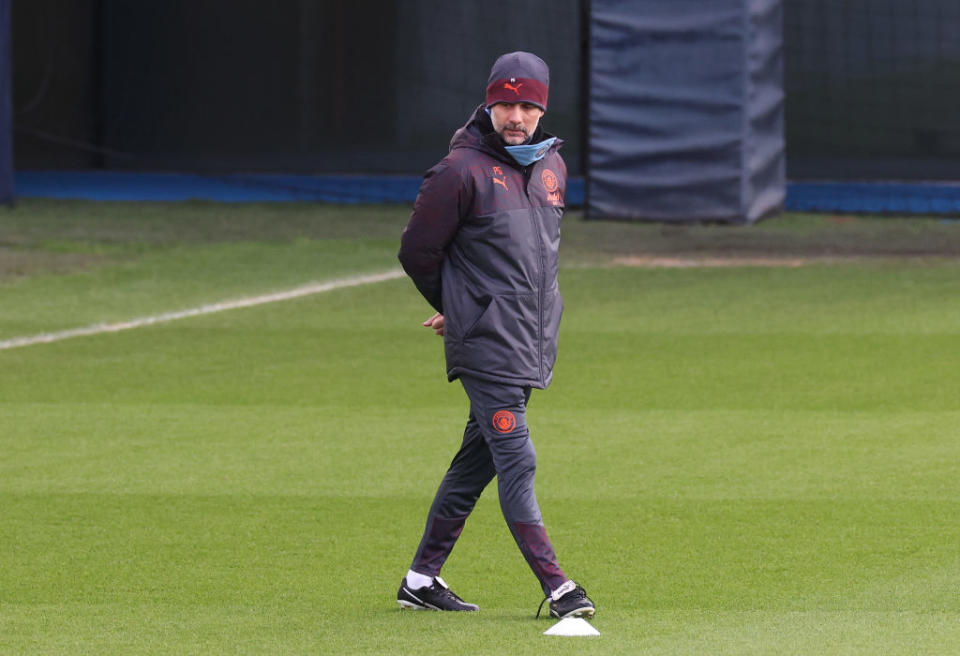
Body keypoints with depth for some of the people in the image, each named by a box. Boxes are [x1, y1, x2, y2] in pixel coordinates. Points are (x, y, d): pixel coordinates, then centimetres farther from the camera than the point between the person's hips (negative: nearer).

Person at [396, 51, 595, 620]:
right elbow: (418, 251, -4)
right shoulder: (462, 171, -10)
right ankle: (556, 589, -17)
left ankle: (422, 579, 21)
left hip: (531, 347, 7)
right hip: (486, 346, -7)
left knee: (477, 461, 12)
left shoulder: (552, 167, 12)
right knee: (517, 462, -12)